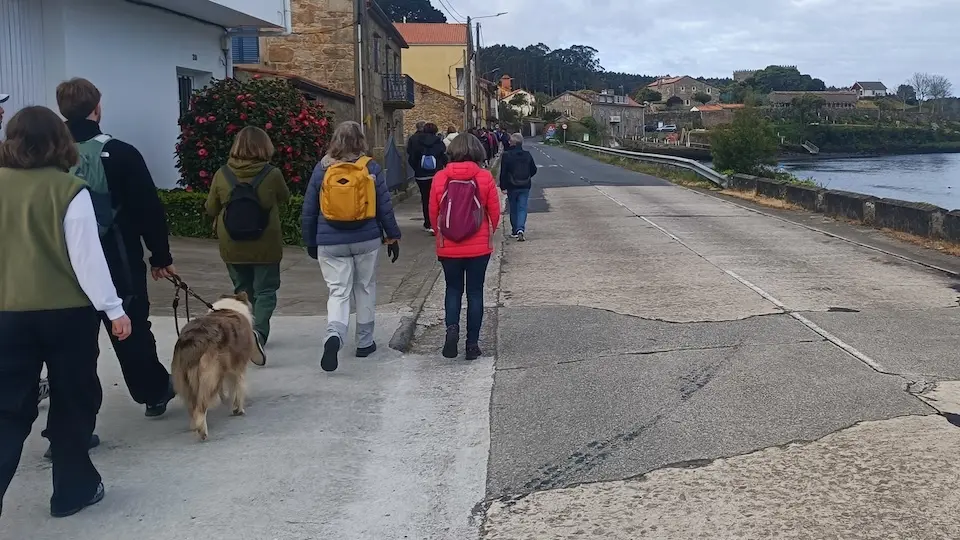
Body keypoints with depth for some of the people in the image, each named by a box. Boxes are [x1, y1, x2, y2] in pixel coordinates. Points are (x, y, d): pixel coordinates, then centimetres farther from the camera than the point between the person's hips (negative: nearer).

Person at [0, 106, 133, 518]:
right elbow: (87, 256, -13)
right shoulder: (69, 189, -12)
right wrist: (113, 308, -7)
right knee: (72, 402, 13)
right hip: (67, 312, -3)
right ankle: (72, 490, 22)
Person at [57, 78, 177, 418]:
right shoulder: (120, 154, -11)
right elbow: (150, 210, -10)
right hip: (119, 264, -3)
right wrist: (161, 257, 0)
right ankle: (154, 393, 28)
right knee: (132, 330, 13)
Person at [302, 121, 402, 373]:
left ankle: (334, 335, -26)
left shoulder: (322, 169, -1)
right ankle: (364, 342, 24)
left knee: (338, 292, 1)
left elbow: (309, 210, 4)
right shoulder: (372, 168, -3)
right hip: (367, 240, 1)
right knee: (365, 289, 15)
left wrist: (310, 242, 14)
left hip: (330, 243, 0)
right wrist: (393, 236, 10)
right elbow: (385, 206, 0)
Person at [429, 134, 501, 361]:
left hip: (448, 247, 1)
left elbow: (433, 212, 0)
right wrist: (490, 234, 17)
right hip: (479, 247, 0)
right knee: (475, 292, 10)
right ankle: (472, 344, 13)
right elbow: (494, 212, -2)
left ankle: (452, 327, -7)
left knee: (453, 289, 17)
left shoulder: (440, 178, -6)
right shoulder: (485, 177, -8)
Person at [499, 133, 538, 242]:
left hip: (512, 187, -2)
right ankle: (520, 229, -19)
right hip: (525, 187, 2)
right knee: (522, 208, 1)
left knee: (513, 209, 12)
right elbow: (534, 170, 9)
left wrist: (503, 186, -6)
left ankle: (515, 231, 19)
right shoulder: (527, 155, 1)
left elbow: (503, 173, -12)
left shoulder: (507, 155, -11)